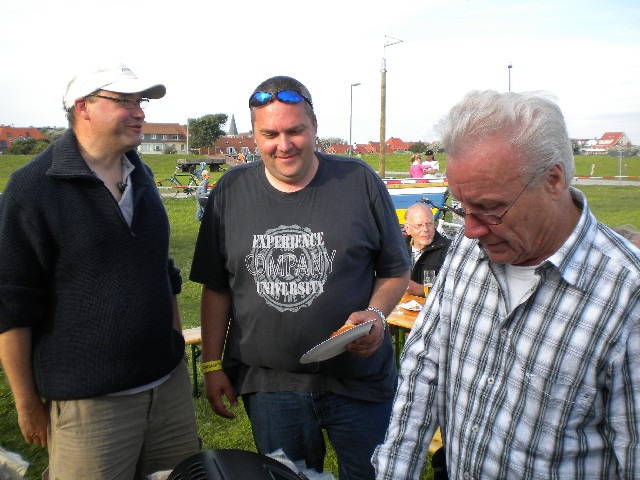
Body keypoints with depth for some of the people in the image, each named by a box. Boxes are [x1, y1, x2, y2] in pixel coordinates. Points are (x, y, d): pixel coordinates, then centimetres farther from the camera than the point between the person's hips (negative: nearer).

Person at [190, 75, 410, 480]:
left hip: (358, 380, -1)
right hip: (267, 384, 1)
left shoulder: (359, 182, -4)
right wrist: (212, 364, 5)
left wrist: (375, 314, -14)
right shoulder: (231, 192, 1)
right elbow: (216, 287, 7)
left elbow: (396, 270, 4)